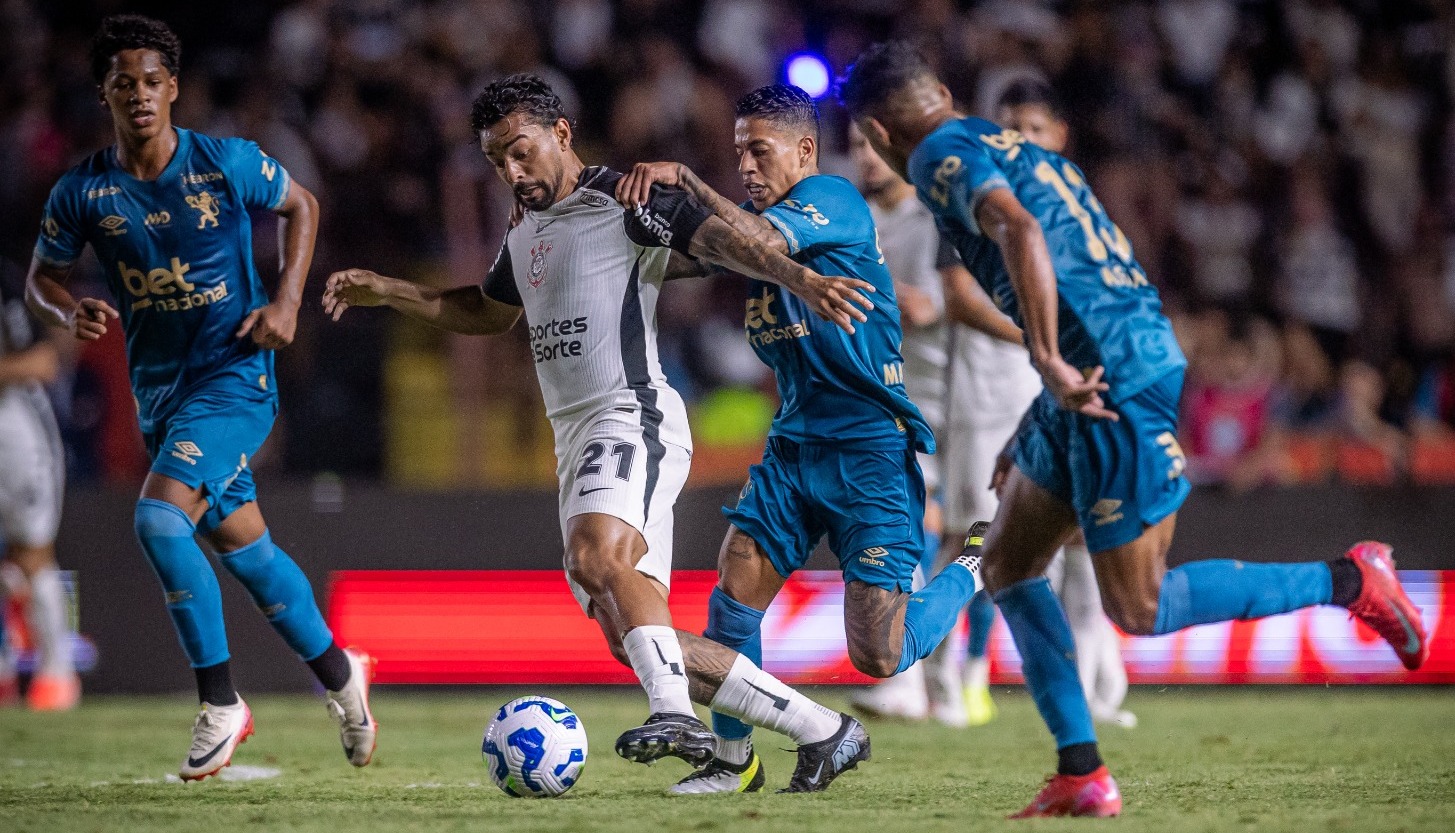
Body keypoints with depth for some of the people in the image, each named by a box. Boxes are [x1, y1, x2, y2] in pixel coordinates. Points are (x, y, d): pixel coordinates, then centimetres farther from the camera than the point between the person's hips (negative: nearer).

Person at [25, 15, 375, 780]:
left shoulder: (227, 164, -10)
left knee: (159, 517, -24)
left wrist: (288, 300, -4)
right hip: (158, 387, 5)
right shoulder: (82, 192, -4)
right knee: (244, 550, 14)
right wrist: (70, 313, -14)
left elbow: (301, 206, 8)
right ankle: (340, 675, 36)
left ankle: (220, 703, -12)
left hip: (236, 375, -5)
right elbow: (41, 278, 9)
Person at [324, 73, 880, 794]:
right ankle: (823, 732, 6)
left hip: (633, 418, -9)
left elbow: (715, 236, -18)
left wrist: (799, 278, -34)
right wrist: (384, 292, 32)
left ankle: (675, 711, -44)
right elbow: (486, 312, 40)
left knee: (597, 553, -36)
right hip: (577, 441, 9)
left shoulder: (622, 199, -4)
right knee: (633, 639, 1)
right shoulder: (526, 235, 22)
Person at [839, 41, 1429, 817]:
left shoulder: (942, 156, -5)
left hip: (1121, 386, -10)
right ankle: (1081, 775, 9)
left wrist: (1051, 362, -28)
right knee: (1007, 562, 13)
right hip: (1095, 389, 10)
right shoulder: (1012, 145, 23)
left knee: (1139, 608, -5)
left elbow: (1020, 232, -26)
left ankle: (1349, 580, 1)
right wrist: (1034, 435, 32)